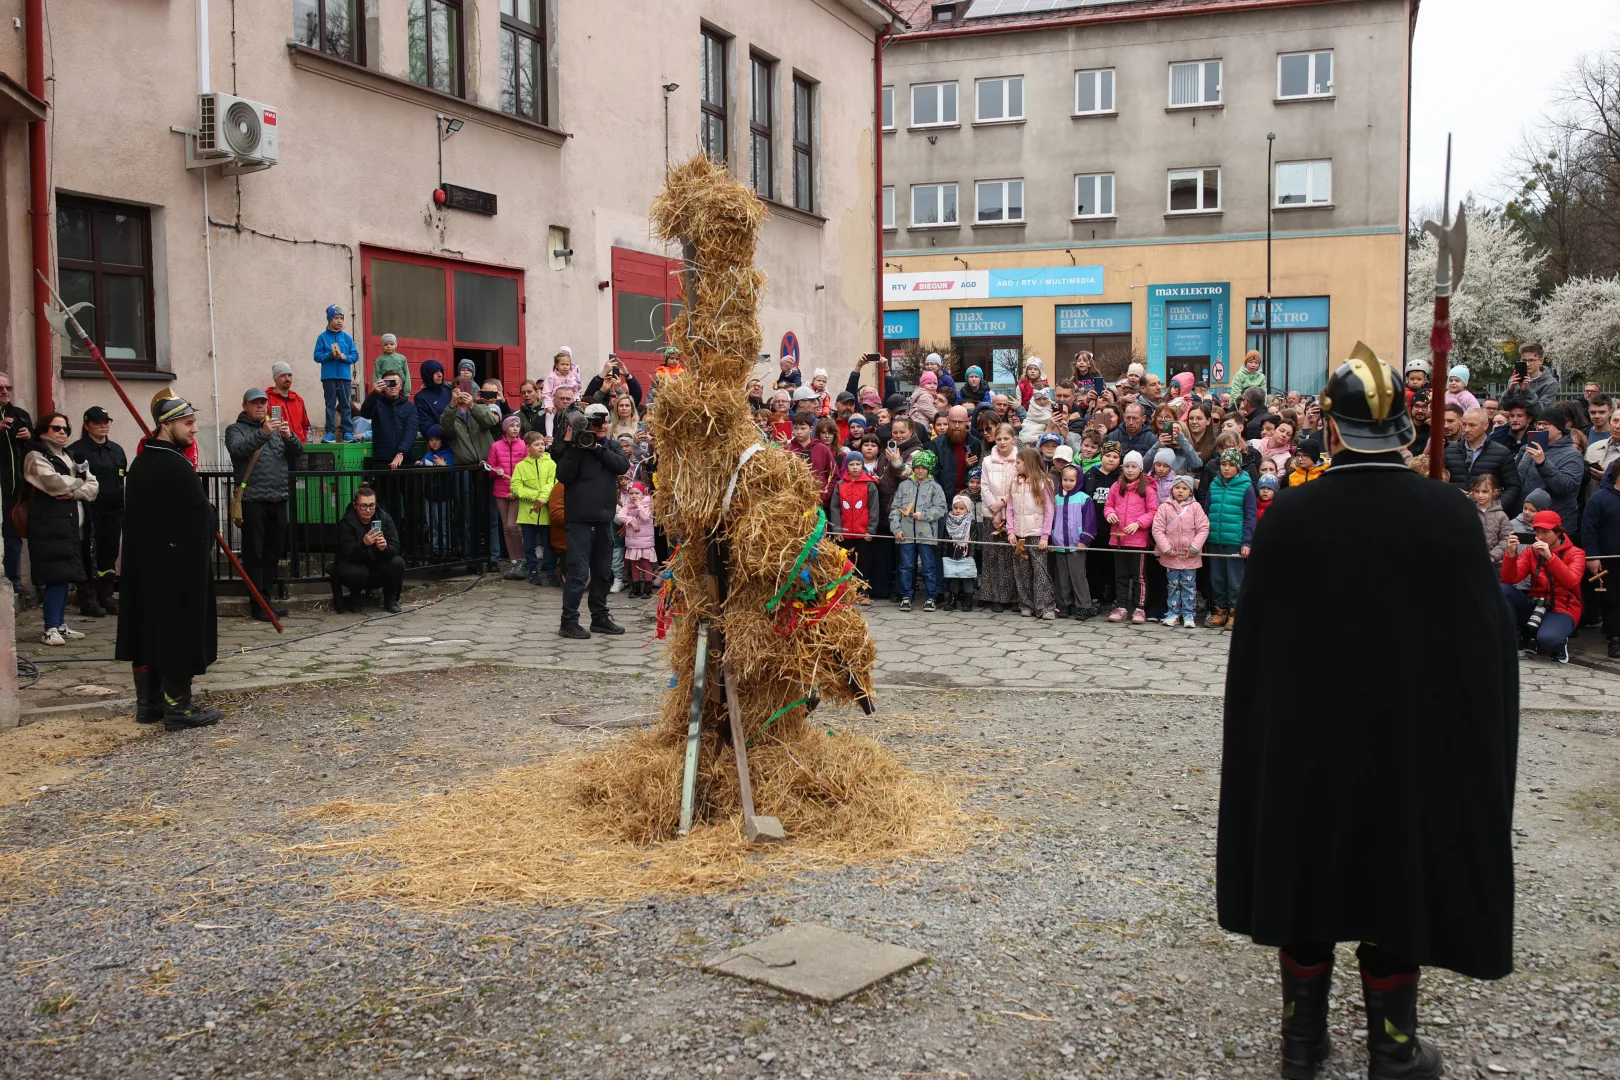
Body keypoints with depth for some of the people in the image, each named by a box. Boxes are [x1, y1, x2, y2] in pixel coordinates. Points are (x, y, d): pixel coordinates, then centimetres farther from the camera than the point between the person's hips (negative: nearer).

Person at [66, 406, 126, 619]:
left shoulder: (116, 450, 16)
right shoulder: (76, 450, -3)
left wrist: (124, 509, 15)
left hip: (113, 511, 6)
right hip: (89, 511, -6)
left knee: (110, 553, 9)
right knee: (89, 555, -5)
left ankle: (106, 596, 18)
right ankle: (88, 600, 0)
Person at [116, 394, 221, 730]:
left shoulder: (139, 463, 9)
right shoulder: (177, 467, -18)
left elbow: (133, 514, 14)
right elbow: (204, 516, -16)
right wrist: (203, 545, 2)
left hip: (142, 564, 9)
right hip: (179, 569, -9)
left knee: (147, 630, 13)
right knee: (177, 633, -2)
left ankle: (148, 704, 21)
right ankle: (178, 709, 3)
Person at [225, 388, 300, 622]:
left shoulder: (277, 429, 20)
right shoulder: (236, 429, 5)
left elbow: (298, 451, 8)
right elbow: (237, 448, -17)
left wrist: (288, 436, -13)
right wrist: (263, 433, -31)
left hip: (278, 499, 5)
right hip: (252, 500, -5)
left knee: (273, 552, 8)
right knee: (254, 554, -4)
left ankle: (263, 600, 17)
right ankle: (260, 603, -2)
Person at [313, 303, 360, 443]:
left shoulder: (347, 337, 7)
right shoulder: (323, 337, 3)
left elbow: (355, 356, 7)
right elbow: (317, 356, 0)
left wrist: (345, 357, -12)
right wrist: (330, 355, -15)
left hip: (345, 376, 1)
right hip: (329, 376, -1)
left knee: (345, 405, 3)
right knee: (330, 405, 2)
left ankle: (348, 431, 4)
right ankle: (330, 432, 2)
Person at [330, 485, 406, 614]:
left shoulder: (385, 519, -9)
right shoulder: (346, 523, -14)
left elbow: (395, 549, -16)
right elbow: (349, 554, -23)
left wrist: (385, 548, -41)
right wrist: (364, 544, -45)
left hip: (379, 569, 2)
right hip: (356, 565, -2)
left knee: (398, 563, -28)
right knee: (357, 573, -36)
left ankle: (390, 599, -2)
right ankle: (356, 597, 1)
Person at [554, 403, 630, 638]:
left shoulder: (609, 445, 11)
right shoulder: (575, 445, -5)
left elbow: (623, 466, -7)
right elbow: (563, 476, -15)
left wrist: (598, 448, -13)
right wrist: (571, 447, -21)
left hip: (604, 516, 6)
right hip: (580, 516, -6)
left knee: (603, 571, 14)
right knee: (579, 570, -9)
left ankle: (600, 617, 25)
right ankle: (568, 622, -4)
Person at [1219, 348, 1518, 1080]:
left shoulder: (1288, 516, -11)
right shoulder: (1449, 516, -12)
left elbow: (1255, 645, -4)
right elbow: (1486, 646, -6)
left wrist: (1266, 735, 8)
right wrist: (1474, 751, 6)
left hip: (1302, 741, 1)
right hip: (1413, 744, -1)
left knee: (1308, 875, 15)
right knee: (1397, 882, 13)